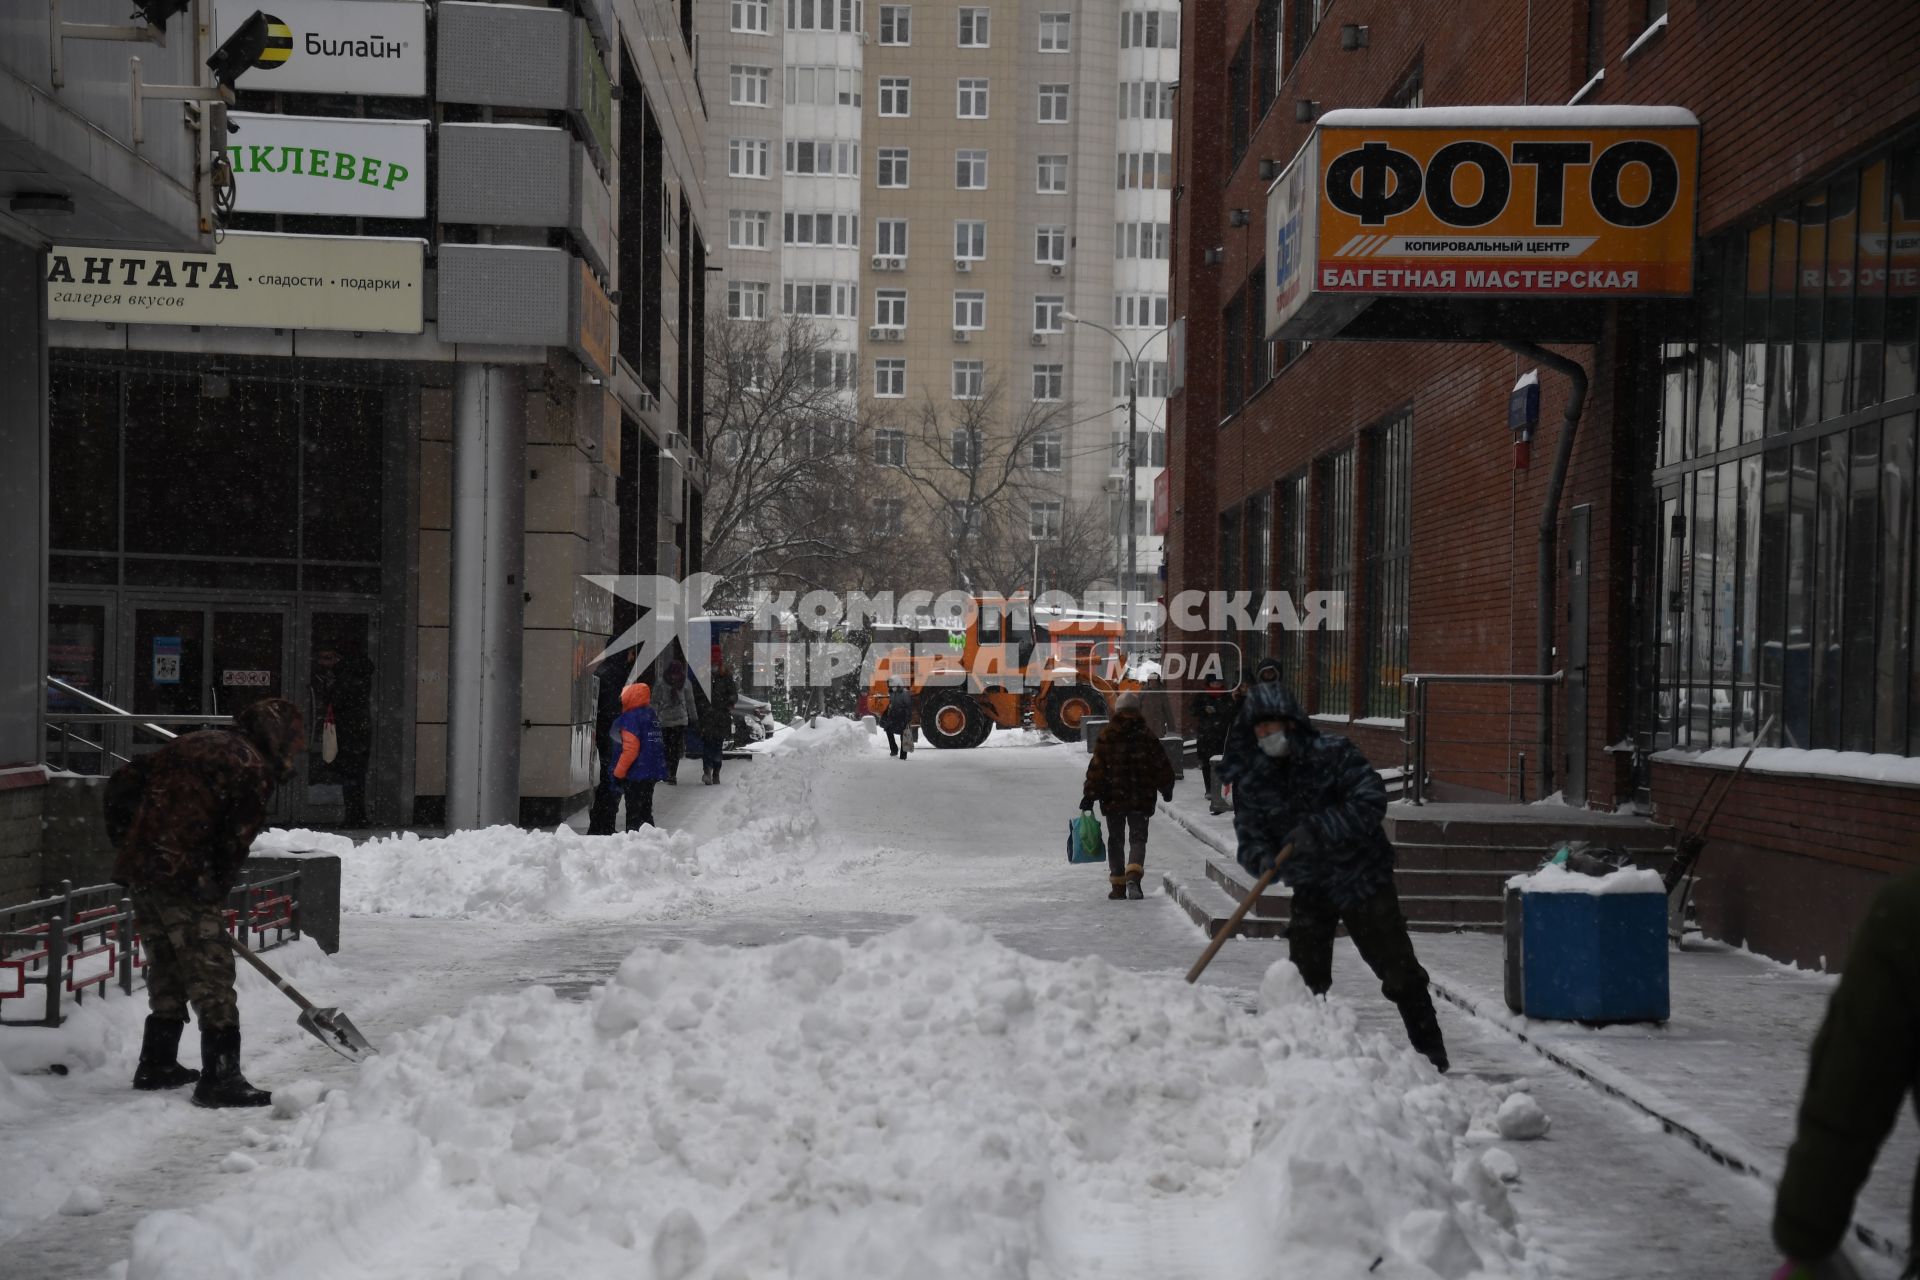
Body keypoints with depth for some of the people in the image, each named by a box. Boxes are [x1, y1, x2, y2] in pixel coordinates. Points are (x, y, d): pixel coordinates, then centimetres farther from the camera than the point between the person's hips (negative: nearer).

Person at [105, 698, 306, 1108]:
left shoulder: (193, 743, 19)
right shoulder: (254, 768, -5)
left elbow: (123, 783, 21)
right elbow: (235, 841, -9)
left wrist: (127, 841, 26)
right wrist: (216, 891, 3)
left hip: (137, 869, 8)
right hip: (183, 877, -8)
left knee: (166, 969, 21)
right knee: (211, 974, -4)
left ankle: (157, 1064, 29)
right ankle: (219, 1078, -5)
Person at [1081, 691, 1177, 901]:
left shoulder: (1106, 736, -5)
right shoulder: (1147, 736, -1)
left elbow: (1096, 768, -7)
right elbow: (1163, 765, 5)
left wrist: (1090, 795, -2)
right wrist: (1166, 789, 20)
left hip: (1112, 799, 0)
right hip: (1141, 799, 0)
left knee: (1115, 840, 11)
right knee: (1138, 839, 4)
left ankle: (1118, 885, 10)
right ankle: (1133, 874, -22)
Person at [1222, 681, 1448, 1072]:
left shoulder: (1332, 753, -15)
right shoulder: (1249, 780, -4)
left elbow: (1371, 800, -21)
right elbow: (1250, 836, -6)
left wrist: (1319, 828, -30)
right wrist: (1264, 860, -30)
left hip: (1362, 878, -3)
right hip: (1310, 889, 4)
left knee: (1398, 969, 1)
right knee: (1304, 980, 5)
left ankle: (1431, 1051, 12)